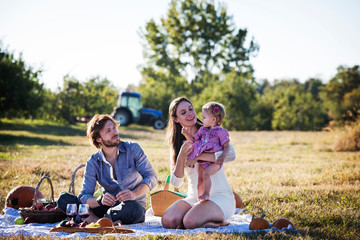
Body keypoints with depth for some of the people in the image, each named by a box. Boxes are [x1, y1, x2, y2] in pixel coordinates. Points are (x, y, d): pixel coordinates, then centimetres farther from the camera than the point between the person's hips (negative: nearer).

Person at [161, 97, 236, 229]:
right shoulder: (177, 144, 10)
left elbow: (230, 155, -21)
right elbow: (176, 182, 2)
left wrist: (197, 156, -21)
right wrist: (181, 158, -16)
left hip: (220, 196, -4)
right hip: (194, 198, 4)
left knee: (190, 222, -30)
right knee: (167, 220, -23)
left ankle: (220, 221, -1)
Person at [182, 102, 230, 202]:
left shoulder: (221, 132, -1)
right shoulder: (202, 130, 18)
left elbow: (226, 146, -5)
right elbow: (194, 140, 23)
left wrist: (222, 156, -22)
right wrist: (186, 134, 6)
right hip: (202, 160, 6)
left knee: (206, 173, -29)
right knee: (200, 178, 0)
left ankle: (206, 194, -27)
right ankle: (200, 198, 7)